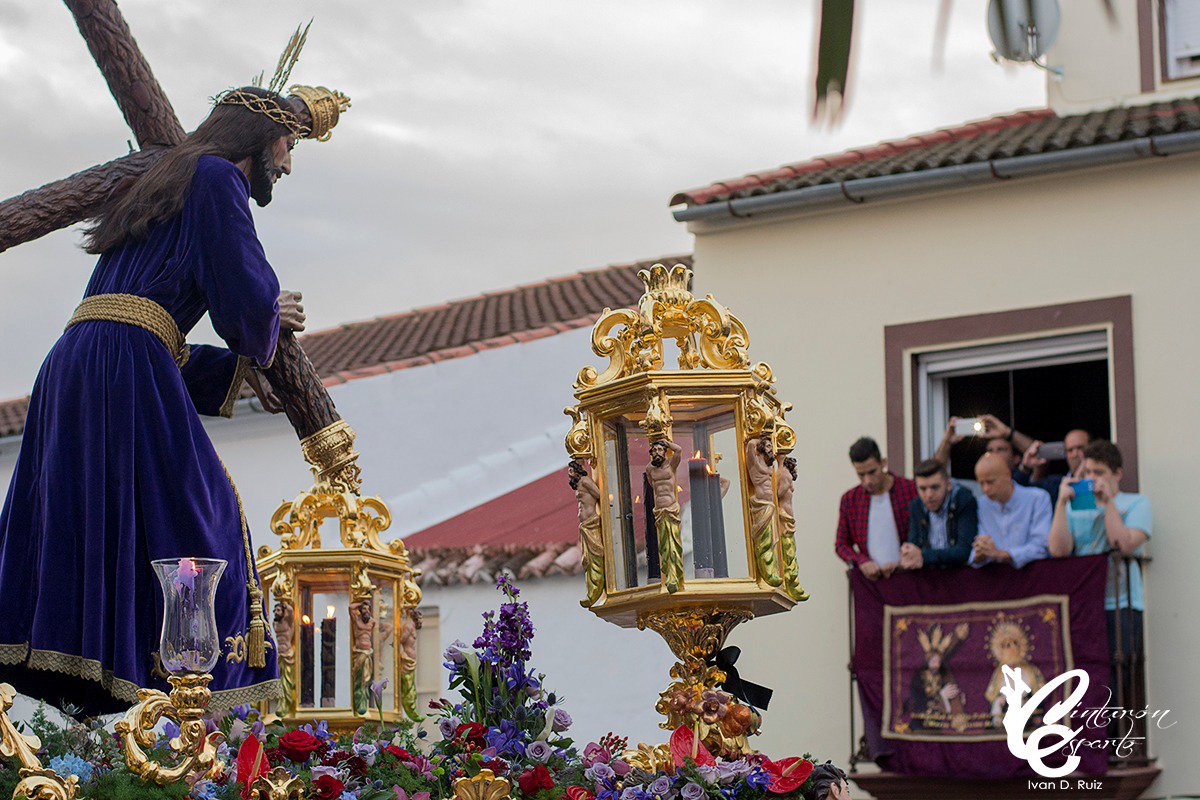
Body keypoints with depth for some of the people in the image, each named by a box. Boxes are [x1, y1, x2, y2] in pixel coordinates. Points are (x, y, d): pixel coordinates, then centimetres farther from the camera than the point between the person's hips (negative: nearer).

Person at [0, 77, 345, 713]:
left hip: (70, 368, 10)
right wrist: (267, 326, 13)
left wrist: (239, 369, 31)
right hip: (127, 369, -10)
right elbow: (247, 296, -10)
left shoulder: (163, 184, 30)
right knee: (185, 526, -9)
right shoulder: (216, 177, 1)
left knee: (78, 533, 6)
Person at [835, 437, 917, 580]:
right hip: (871, 579, 2)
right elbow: (841, 545, 16)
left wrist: (901, 563, -10)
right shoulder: (849, 500, 10)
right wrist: (861, 561, -4)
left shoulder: (910, 490, 2)